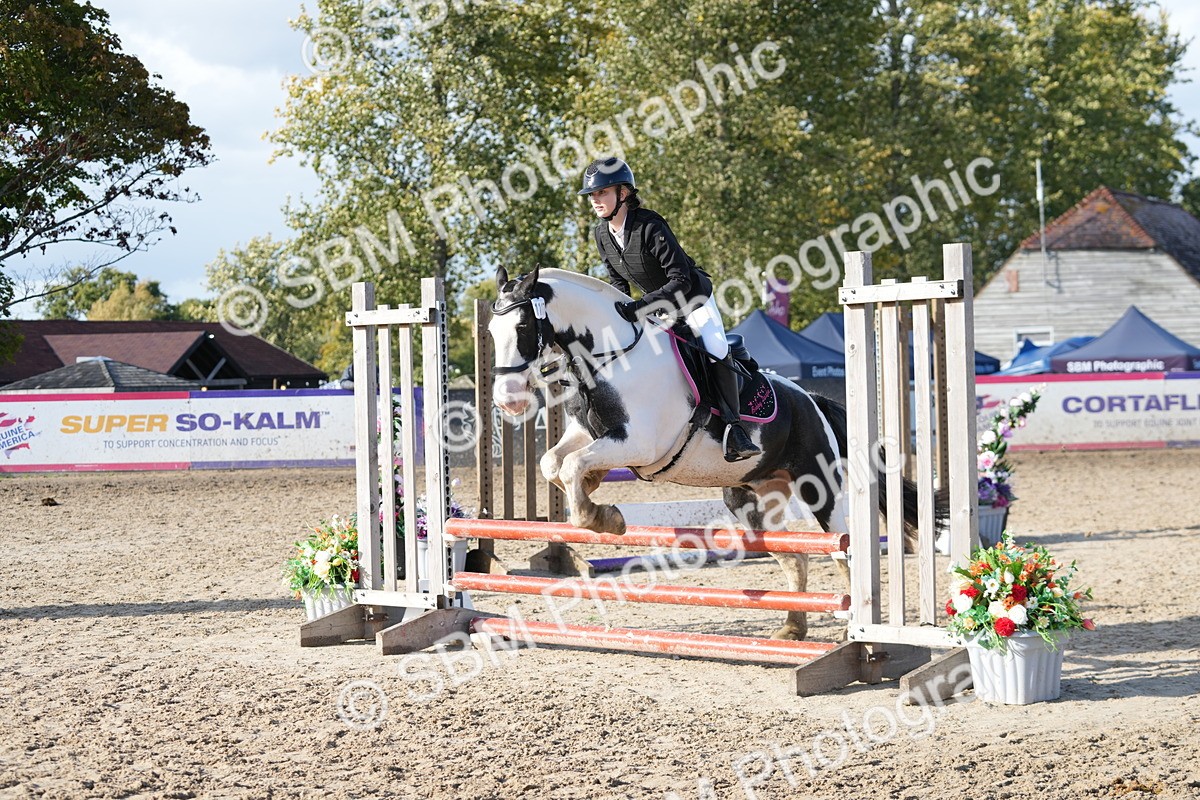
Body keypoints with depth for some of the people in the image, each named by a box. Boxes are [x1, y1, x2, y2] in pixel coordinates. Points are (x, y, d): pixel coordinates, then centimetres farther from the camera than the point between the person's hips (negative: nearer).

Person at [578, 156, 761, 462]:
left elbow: (680, 281, -34)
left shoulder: (650, 227, -33)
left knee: (716, 352, -23)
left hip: (693, 299, -7)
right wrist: (619, 307, -11)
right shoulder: (602, 234, -11)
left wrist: (641, 305, -41)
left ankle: (734, 428, -20)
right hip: (655, 303, 8)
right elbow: (617, 280, 5)